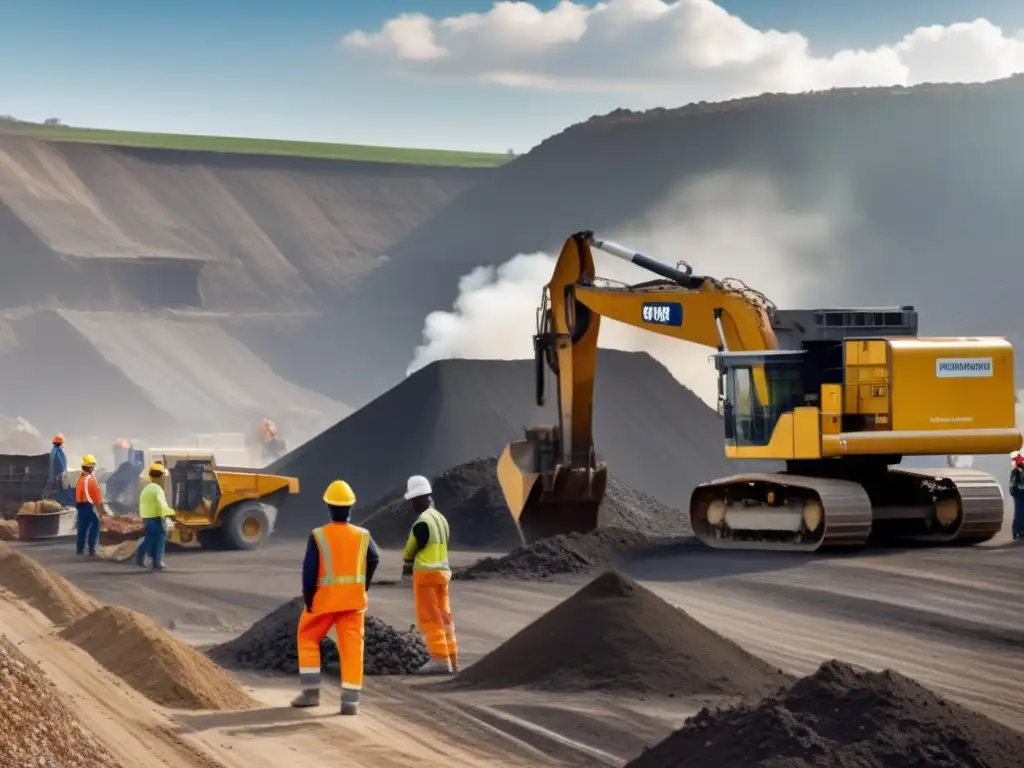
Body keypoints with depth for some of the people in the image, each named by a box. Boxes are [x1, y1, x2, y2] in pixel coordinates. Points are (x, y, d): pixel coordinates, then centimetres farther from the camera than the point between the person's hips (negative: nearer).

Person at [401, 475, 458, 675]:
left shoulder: (422, 522, -17)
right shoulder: (440, 518, 11)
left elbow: (410, 550, -7)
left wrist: (407, 563, 13)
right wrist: (413, 564, 12)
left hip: (426, 574, -9)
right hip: (442, 570, 9)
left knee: (429, 618, -4)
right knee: (443, 616, 12)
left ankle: (440, 659, -7)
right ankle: (451, 658, 15)